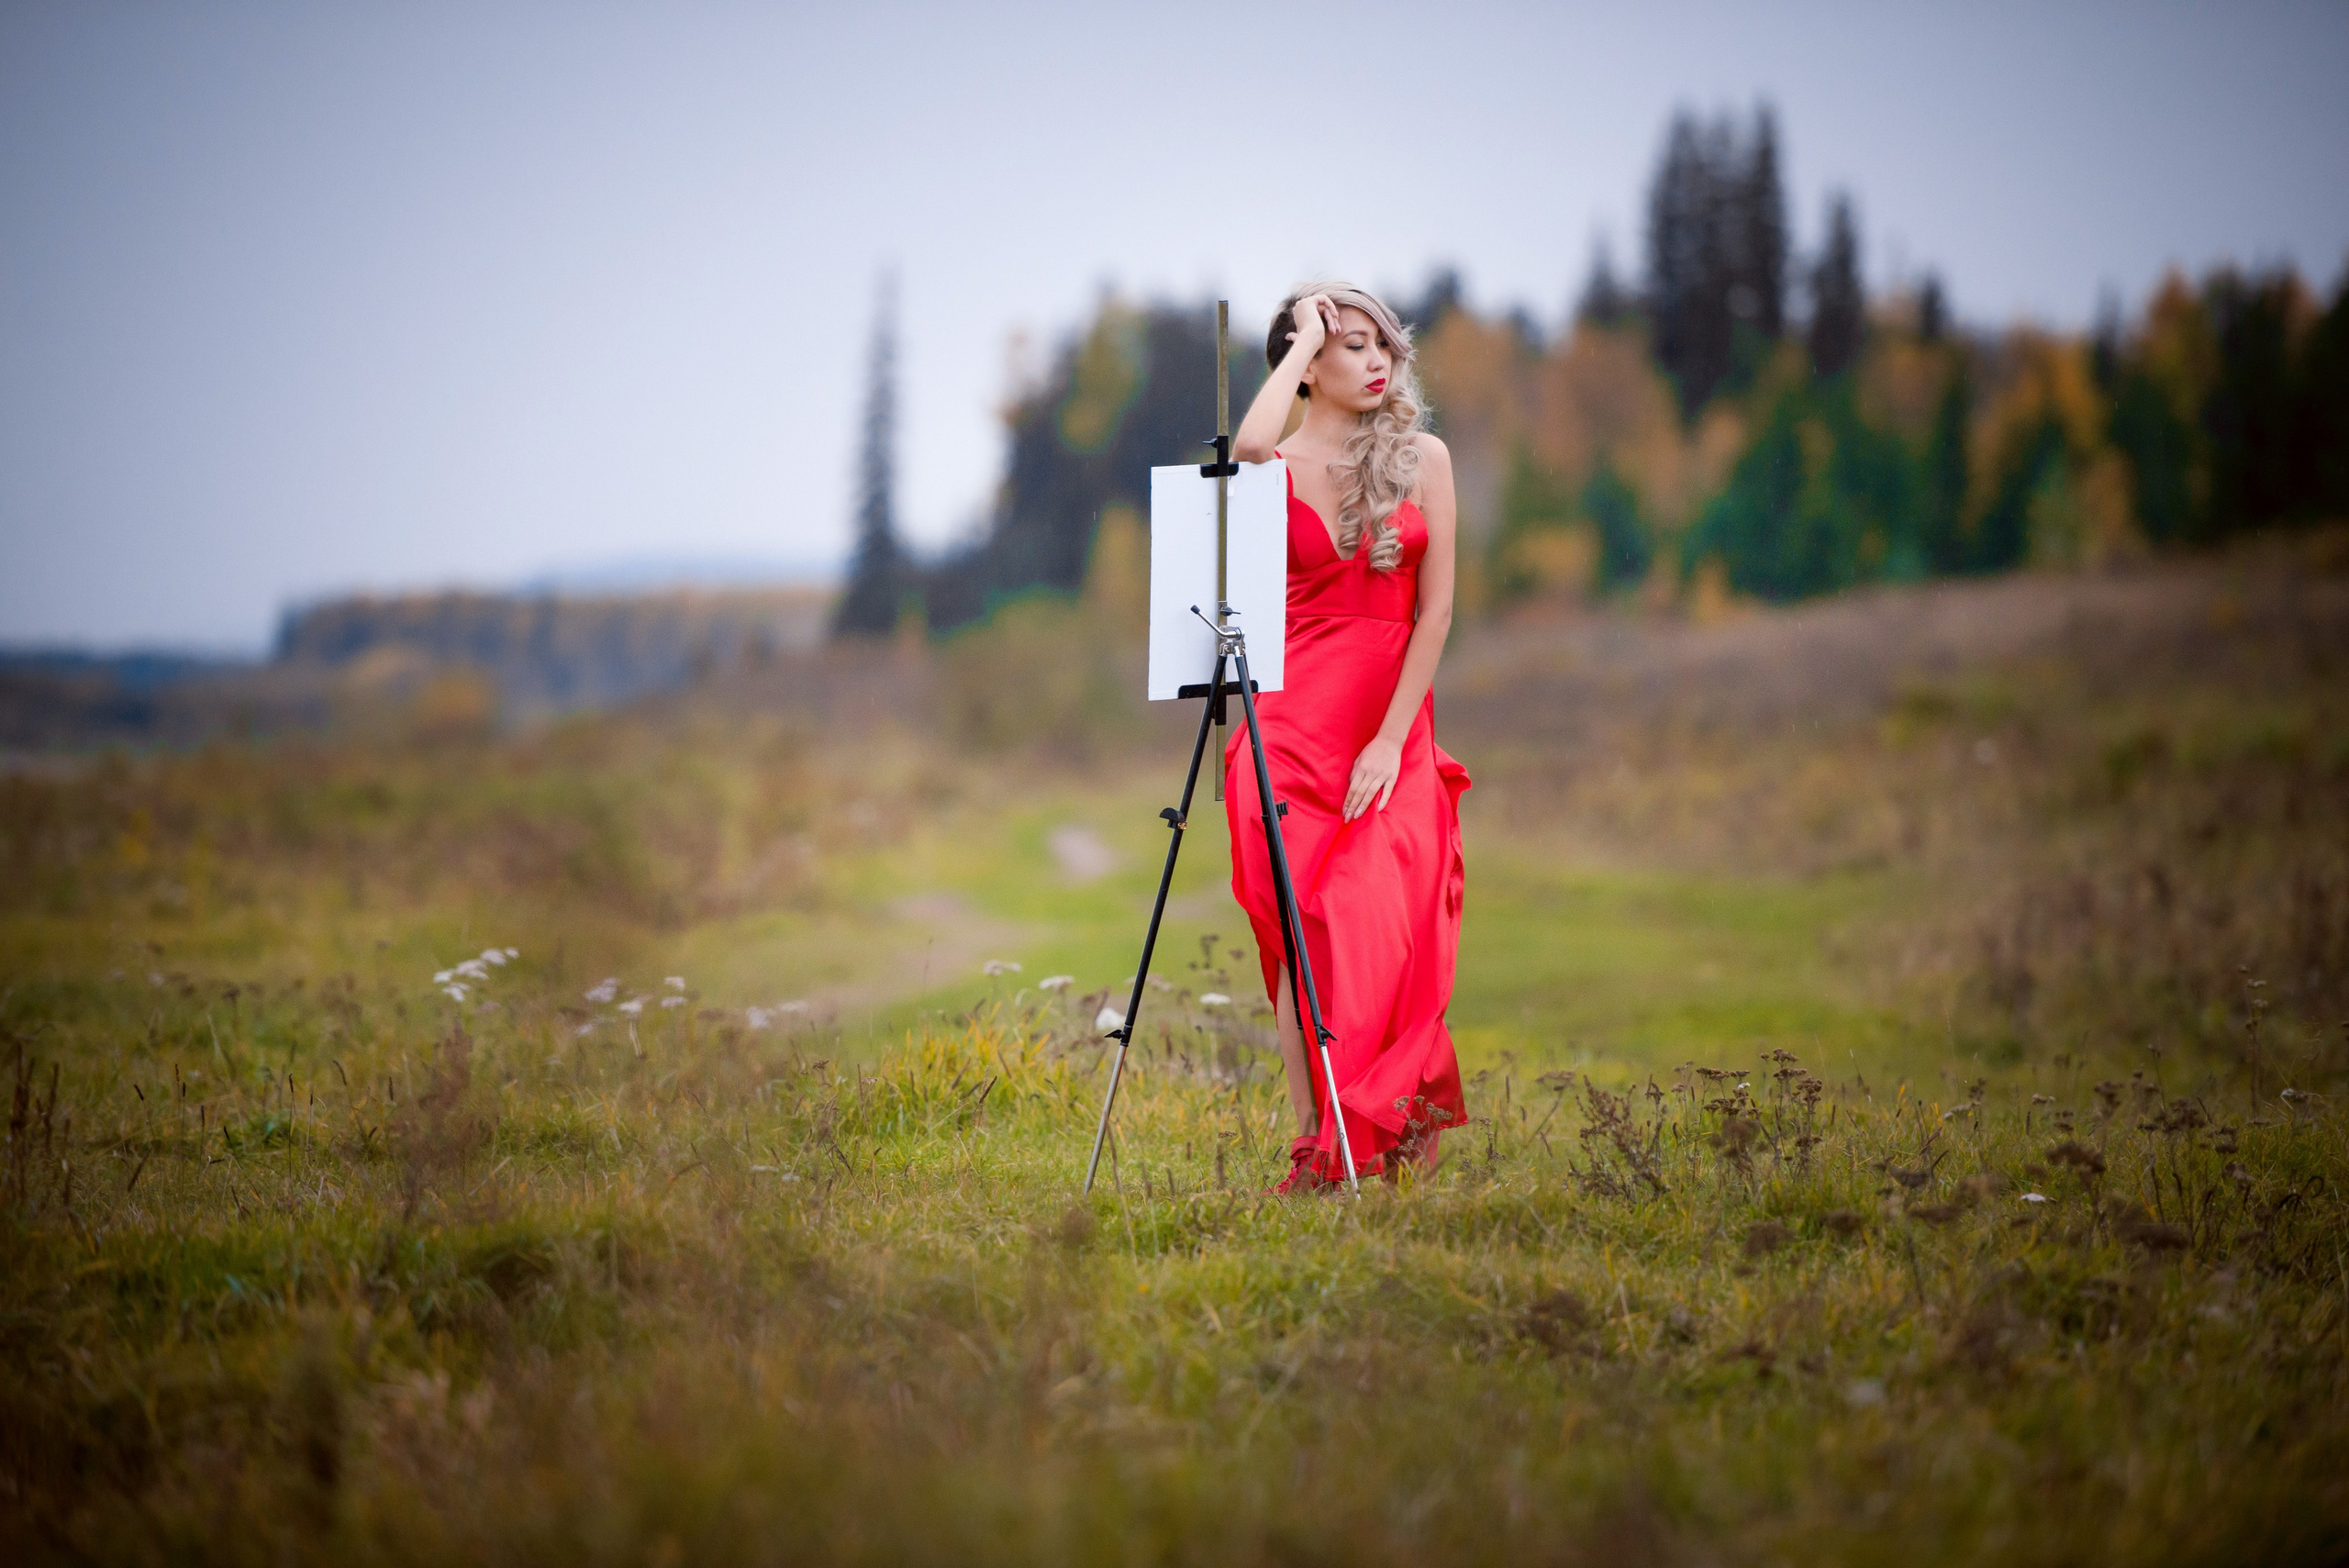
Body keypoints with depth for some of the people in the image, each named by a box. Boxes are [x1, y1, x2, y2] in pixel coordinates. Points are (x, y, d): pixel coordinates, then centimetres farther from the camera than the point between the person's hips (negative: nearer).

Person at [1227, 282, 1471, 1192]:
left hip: (1393, 731, 1)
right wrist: (1303, 340, -8)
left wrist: (1391, 737, -7)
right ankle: (1314, 1148, -3)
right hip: (1294, 719, -1)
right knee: (1300, 929, -6)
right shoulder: (1278, 468, 4)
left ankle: (1376, 1136, 2)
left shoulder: (1422, 459, 7)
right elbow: (1248, 446, -23)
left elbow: (1435, 609, 2)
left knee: (1379, 929, -9)